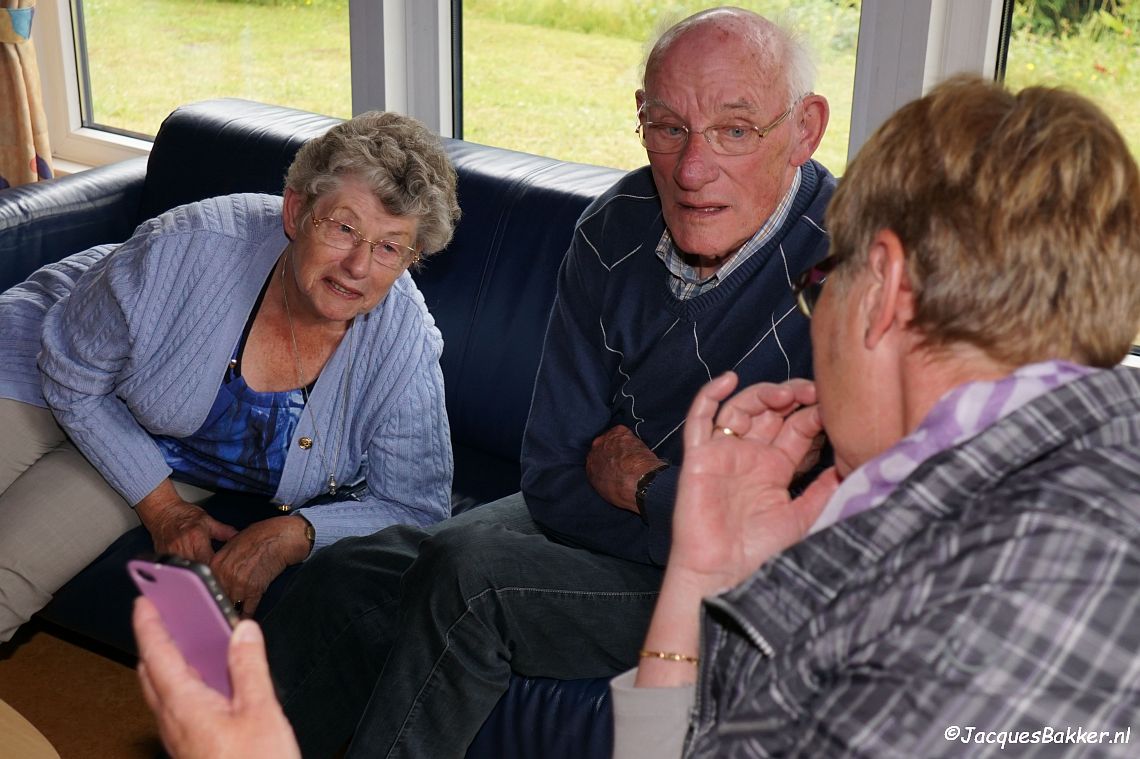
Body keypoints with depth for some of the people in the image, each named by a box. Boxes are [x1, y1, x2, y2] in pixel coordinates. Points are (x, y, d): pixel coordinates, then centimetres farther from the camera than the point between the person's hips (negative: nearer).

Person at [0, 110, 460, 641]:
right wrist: (161, 506, -20)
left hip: (185, 462, 1)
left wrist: (294, 535, -36)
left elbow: (415, 506, -21)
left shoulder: (407, 348, -31)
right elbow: (72, 373, -19)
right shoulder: (188, 248, -35)